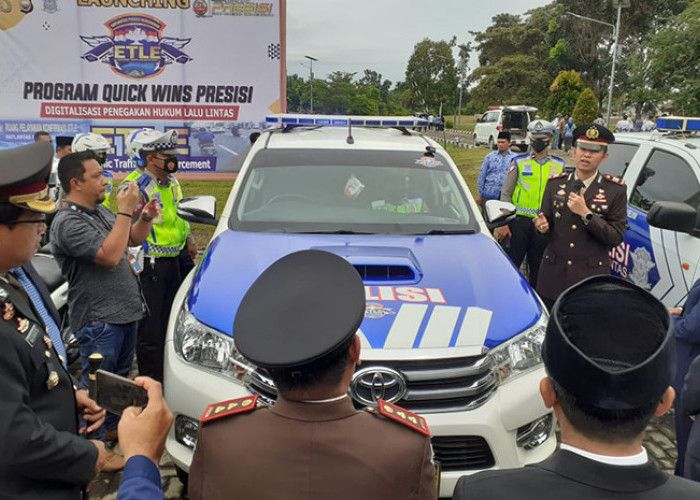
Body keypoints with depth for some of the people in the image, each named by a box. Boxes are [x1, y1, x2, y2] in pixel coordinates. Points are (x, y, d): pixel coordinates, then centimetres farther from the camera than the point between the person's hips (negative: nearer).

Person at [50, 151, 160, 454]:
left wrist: (146, 217, -1)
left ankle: (114, 425, 40)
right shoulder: (68, 222, -19)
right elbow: (109, 255, -29)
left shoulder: (100, 210, 11)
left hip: (125, 310, 10)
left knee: (119, 374, 22)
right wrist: (125, 211, -24)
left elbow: (133, 238, 20)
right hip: (98, 319, -10)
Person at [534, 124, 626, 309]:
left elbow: (616, 238, -5)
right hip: (553, 275, 2)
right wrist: (542, 227, -11)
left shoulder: (615, 190, -1)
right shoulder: (555, 183, 7)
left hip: (591, 278, -2)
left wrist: (586, 214, -16)